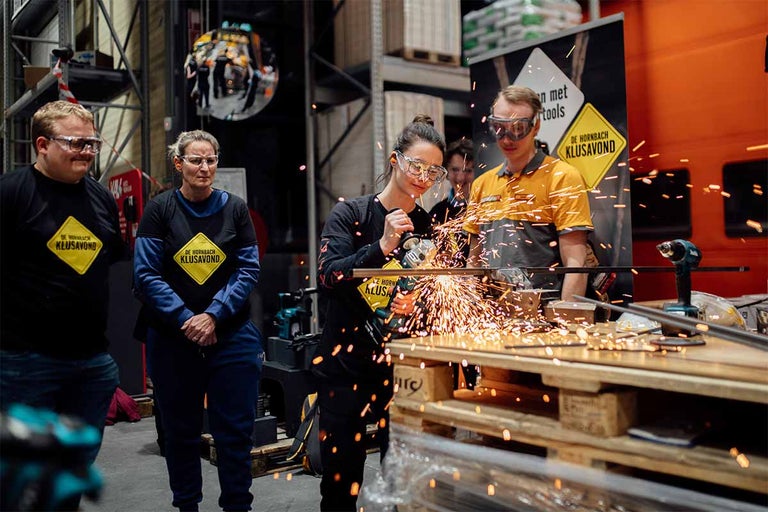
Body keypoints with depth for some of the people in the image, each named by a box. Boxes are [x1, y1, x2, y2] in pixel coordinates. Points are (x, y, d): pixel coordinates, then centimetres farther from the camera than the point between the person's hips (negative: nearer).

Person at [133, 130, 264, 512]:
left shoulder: (235, 208, 4)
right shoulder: (160, 208, 0)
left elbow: (248, 270, 0)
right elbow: (146, 273, -6)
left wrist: (213, 316, -12)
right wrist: (185, 319, -15)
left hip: (232, 335, 1)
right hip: (172, 336, 0)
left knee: (235, 430, 3)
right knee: (181, 430, 12)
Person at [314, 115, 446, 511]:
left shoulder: (430, 229, 6)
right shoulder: (350, 213, -2)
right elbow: (329, 276, -15)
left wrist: (415, 307, -12)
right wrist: (381, 247, -26)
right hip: (347, 363, -2)